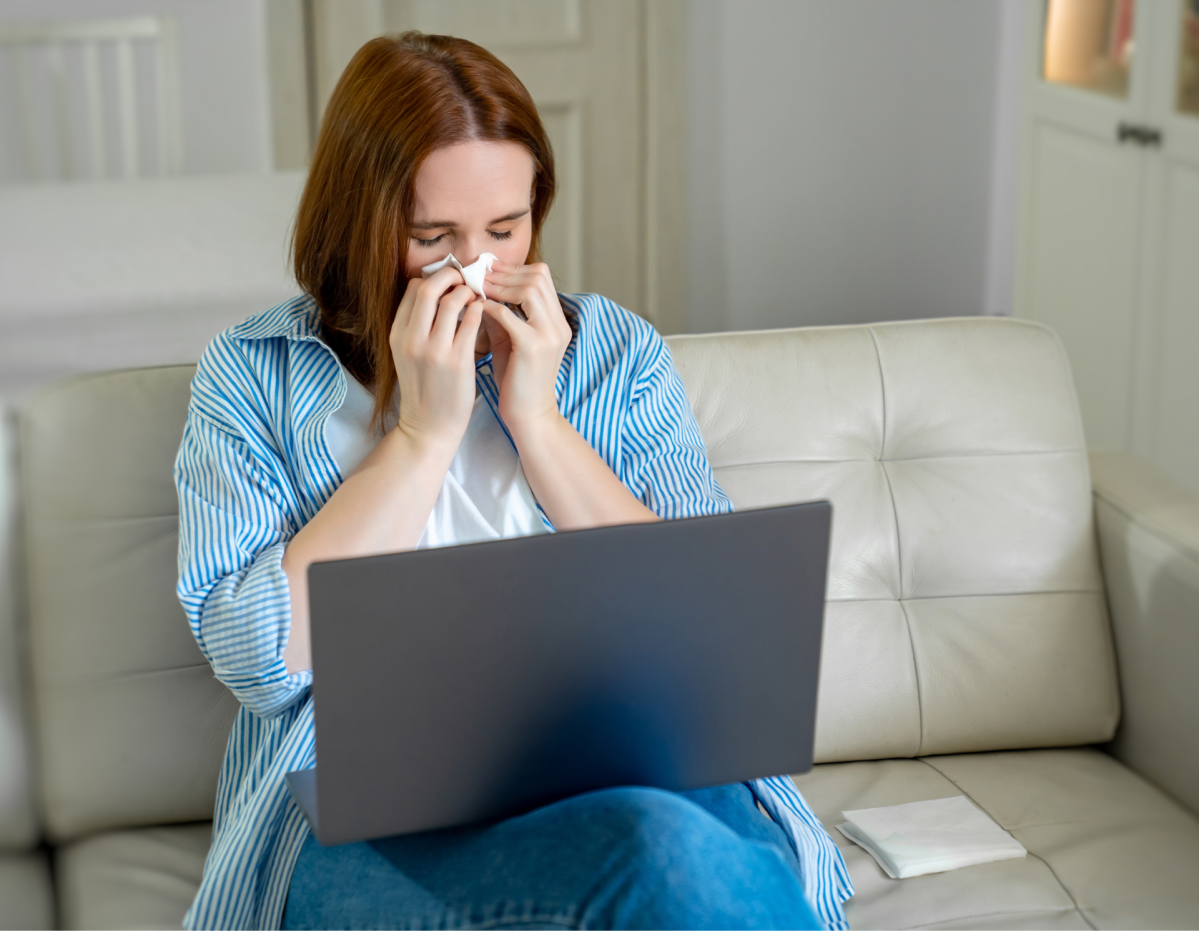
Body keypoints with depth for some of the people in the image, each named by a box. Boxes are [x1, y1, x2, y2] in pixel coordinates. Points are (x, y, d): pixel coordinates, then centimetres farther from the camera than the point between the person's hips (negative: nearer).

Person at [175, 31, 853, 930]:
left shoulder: (617, 350, 13)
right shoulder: (252, 375, 9)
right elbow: (259, 660, -5)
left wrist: (536, 417, -2)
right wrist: (424, 430, -6)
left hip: (619, 760, 3)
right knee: (669, 856, -35)